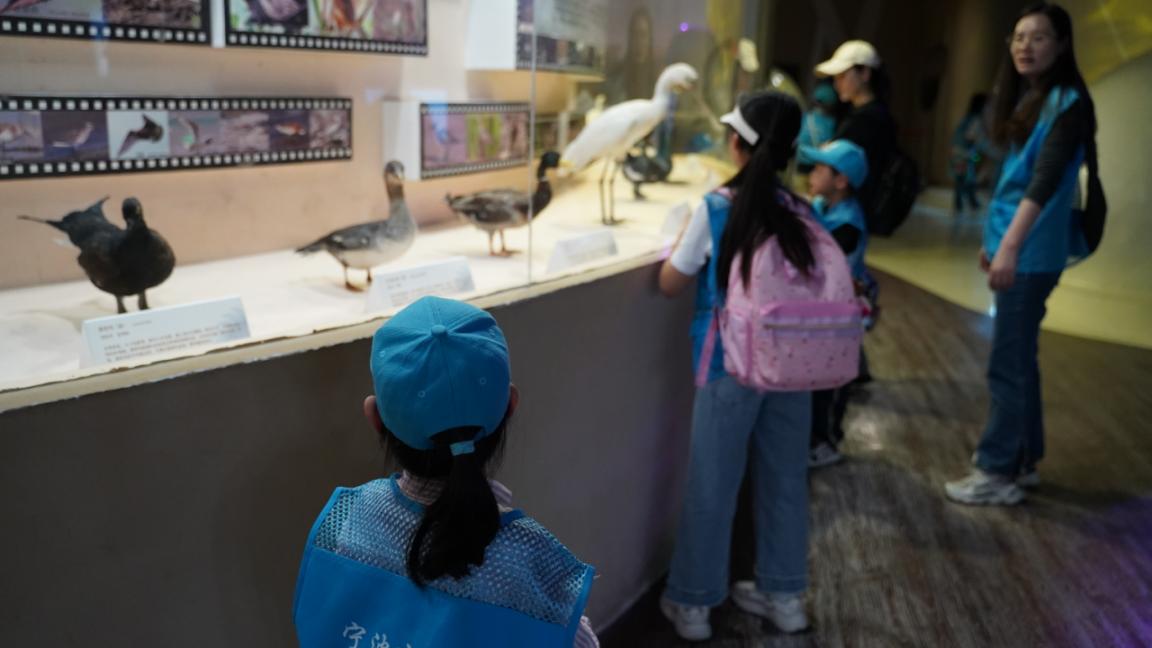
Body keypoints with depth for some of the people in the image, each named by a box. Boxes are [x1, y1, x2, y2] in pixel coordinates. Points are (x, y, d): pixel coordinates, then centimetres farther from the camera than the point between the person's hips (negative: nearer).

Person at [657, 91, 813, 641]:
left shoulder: (716, 209, -12)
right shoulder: (802, 213, -1)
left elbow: (670, 283, -3)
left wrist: (684, 239, 13)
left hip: (730, 363, -4)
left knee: (712, 484, 8)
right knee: (784, 479, 16)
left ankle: (692, 602, 23)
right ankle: (783, 595, 32)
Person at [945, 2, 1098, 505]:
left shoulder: (1067, 103, -13)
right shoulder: (1024, 99, 13)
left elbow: (1046, 181, -24)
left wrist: (1011, 245, -33)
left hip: (1032, 252, -9)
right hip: (1013, 245, 9)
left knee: (1007, 364, -4)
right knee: (1020, 358, 15)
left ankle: (998, 474, 5)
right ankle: (1022, 460, 26)